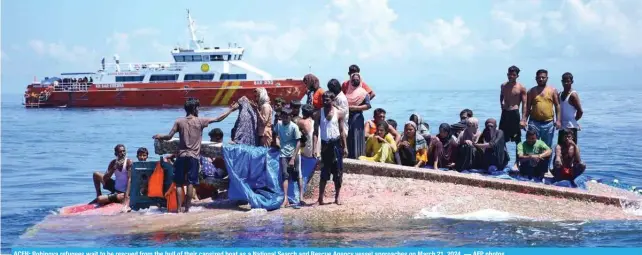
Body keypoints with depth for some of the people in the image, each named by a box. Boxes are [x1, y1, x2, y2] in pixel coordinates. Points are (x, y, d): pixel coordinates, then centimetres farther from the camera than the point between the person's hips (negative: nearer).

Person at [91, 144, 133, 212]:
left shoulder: (129, 162, -17)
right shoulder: (113, 163, -2)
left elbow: (130, 179, -24)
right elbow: (105, 179, -8)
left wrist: (126, 196, -35)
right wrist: (114, 168, -21)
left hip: (124, 191, -6)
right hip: (115, 187, 6)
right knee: (96, 174, 4)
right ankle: (99, 195, 16)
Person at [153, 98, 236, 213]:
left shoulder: (179, 121, 0)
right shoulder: (200, 121, -2)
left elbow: (169, 136, 0)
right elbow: (218, 119, 3)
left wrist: (159, 136, 21)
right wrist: (231, 110, 14)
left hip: (181, 156, 1)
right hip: (194, 156, -1)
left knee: (179, 183, 5)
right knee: (190, 183, 2)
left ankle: (179, 208, 2)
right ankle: (187, 208, 1)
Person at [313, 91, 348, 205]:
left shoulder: (338, 113, 1)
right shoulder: (318, 114, 1)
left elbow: (342, 131, 4)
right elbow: (316, 132, 1)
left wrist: (345, 146, 0)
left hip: (336, 144, 0)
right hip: (325, 144, 0)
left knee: (338, 172, 2)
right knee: (324, 172, -2)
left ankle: (337, 196, 12)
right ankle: (320, 197, 2)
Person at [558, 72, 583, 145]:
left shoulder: (573, 95, -11)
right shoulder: (560, 94, 12)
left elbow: (580, 111, -14)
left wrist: (574, 120, -4)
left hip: (571, 127, -8)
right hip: (562, 127, 8)